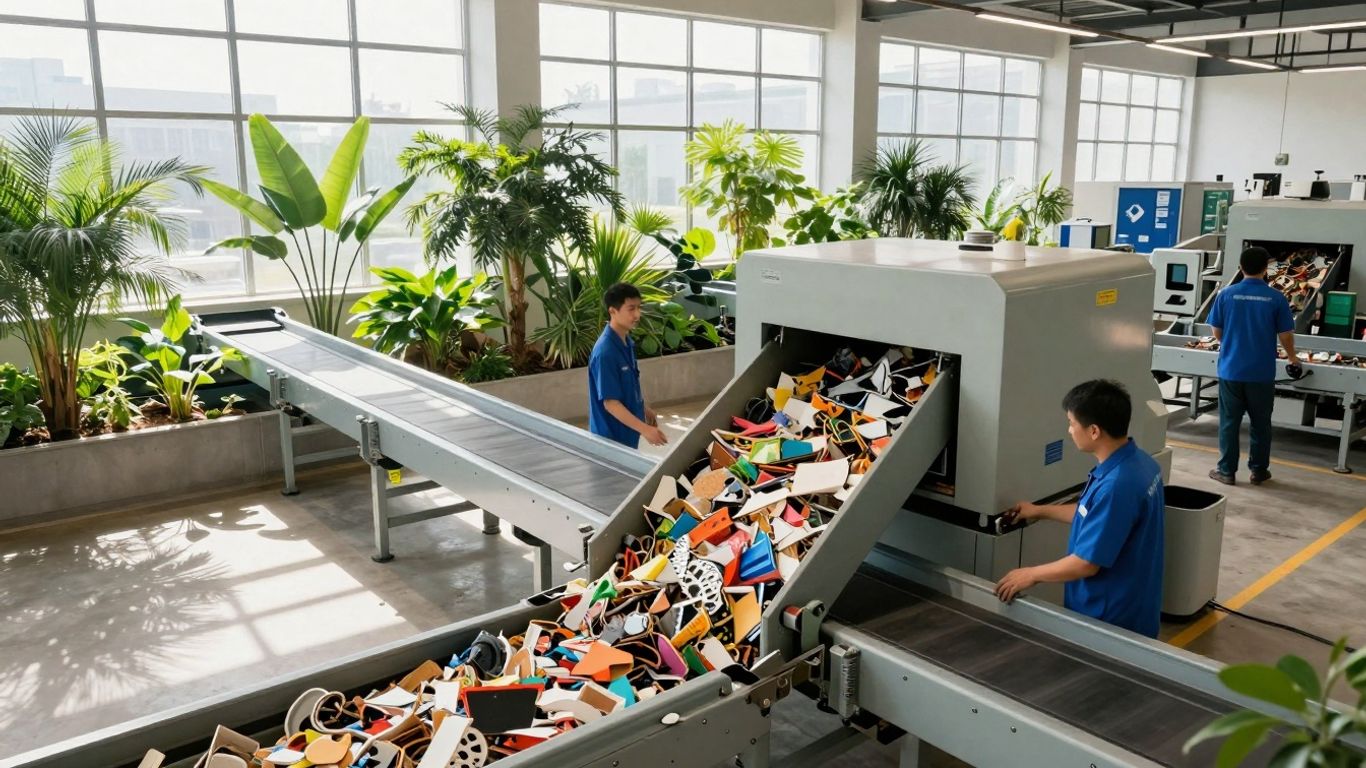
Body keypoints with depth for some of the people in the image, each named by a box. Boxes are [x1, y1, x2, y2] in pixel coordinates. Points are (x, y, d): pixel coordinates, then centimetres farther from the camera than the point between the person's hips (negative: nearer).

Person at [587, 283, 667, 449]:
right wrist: (645, 429, -29)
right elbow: (610, 403, -26)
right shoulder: (605, 353, -27)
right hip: (612, 434, -9)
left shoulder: (626, 341, 2)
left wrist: (644, 408, 23)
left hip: (627, 430, 9)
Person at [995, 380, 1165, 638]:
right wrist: (1040, 511, 20)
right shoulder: (1138, 461, -1)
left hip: (1110, 621, -9)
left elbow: (1087, 563, -26)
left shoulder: (1116, 485, -31)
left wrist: (1031, 574, -13)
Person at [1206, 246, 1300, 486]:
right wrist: (1293, 358, 19)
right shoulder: (1276, 298, -7)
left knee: (1229, 422, 8)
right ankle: (1259, 471, 22)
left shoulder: (1226, 294, -6)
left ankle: (1227, 471, 13)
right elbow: (1286, 335, -2)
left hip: (1231, 370, 0)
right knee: (1261, 423, 13)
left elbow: (1217, 332, 2)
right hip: (1261, 373, 0)